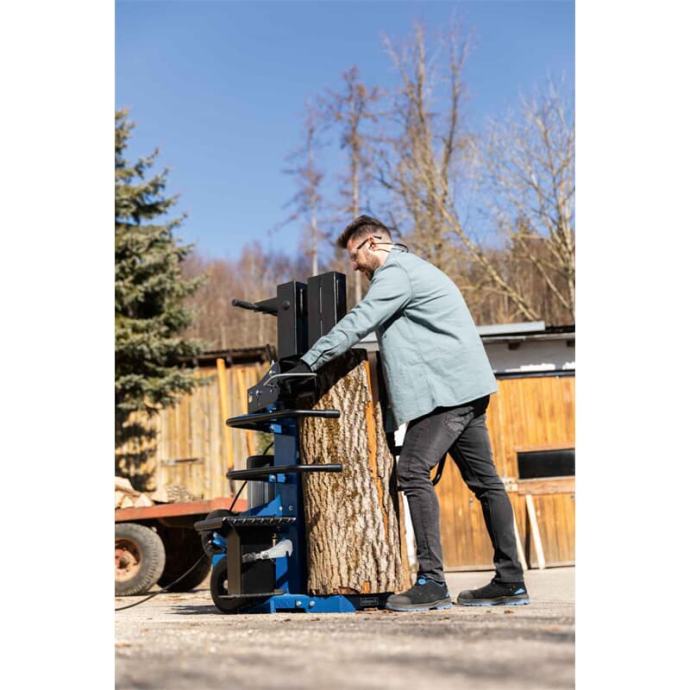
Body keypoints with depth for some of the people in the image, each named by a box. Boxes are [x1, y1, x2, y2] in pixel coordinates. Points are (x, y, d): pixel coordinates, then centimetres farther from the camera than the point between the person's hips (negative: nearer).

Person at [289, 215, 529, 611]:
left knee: (414, 472, -14)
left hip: (445, 386, -11)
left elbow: (357, 324, -16)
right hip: (467, 387, 11)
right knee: (484, 479, 8)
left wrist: (308, 362, -15)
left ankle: (432, 582, -16)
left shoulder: (395, 271, -7)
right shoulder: (411, 268, 26)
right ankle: (511, 582, 10)